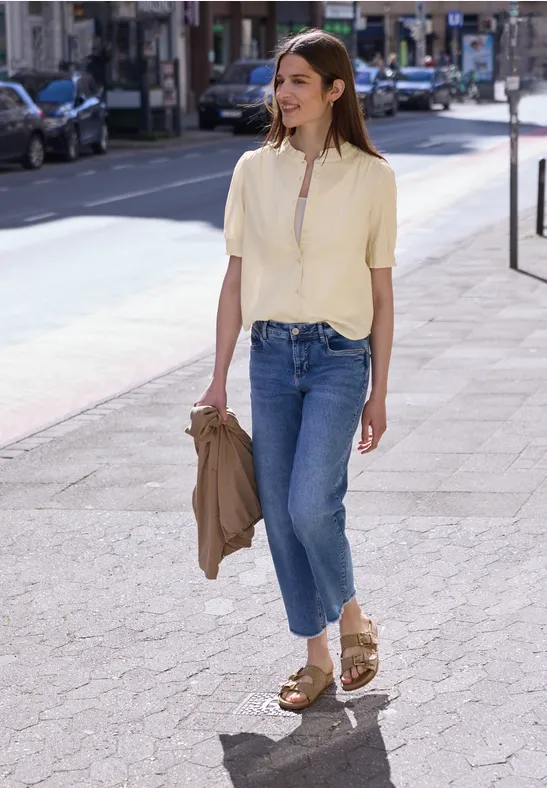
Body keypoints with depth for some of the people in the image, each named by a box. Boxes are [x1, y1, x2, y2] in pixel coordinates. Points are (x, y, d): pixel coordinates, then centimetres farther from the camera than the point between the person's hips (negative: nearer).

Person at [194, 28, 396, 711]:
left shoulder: (371, 176, -2)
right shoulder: (254, 171, 4)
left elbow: (380, 291, 2)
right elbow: (236, 278, 7)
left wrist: (377, 393, 2)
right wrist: (219, 379, 5)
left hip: (339, 356, -3)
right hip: (271, 354, 4)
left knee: (311, 506, -16)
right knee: (280, 514, 5)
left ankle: (353, 618, 13)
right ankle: (317, 659, 19)